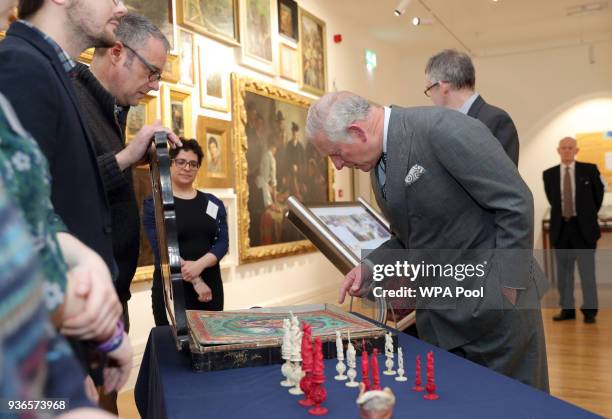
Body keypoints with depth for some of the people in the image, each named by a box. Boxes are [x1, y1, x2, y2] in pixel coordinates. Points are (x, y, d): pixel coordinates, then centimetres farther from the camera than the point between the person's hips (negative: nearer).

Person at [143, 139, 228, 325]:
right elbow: (161, 248, -10)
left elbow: (222, 242, 1)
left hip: (211, 285, 4)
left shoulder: (213, 203, 10)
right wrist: (195, 280, -17)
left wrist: (199, 265, -19)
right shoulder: (154, 204, 0)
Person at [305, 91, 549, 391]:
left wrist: (507, 286, -17)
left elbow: (516, 202, -18)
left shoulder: (445, 129, -20)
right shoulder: (378, 164, 7)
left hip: (496, 304, -7)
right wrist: (370, 267, -1)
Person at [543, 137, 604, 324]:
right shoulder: (549, 174, 2)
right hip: (561, 227, 2)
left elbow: (599, 193, 9)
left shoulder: (589, 170, -3)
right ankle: (567, 309, 17)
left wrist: (589, 215, 13)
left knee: (587, 271, 2)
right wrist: (562, 214, 13)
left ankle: (589, 310, 10)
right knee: (564, 271, 8)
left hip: (584, 227, -2)